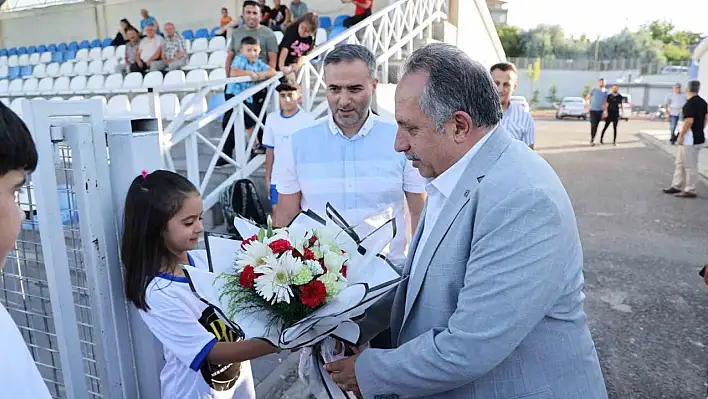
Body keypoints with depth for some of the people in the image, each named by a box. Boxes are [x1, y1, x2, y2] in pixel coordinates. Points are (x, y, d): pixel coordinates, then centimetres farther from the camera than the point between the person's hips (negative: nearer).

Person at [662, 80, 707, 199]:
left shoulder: (690, 103, -18)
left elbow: (689, 121, -24)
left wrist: (681, 135, -18)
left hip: (690, 138, -10)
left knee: (689, 166, -2)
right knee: (680, 163, 17)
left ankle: (690, 191, 5)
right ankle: (677, 186, 23)